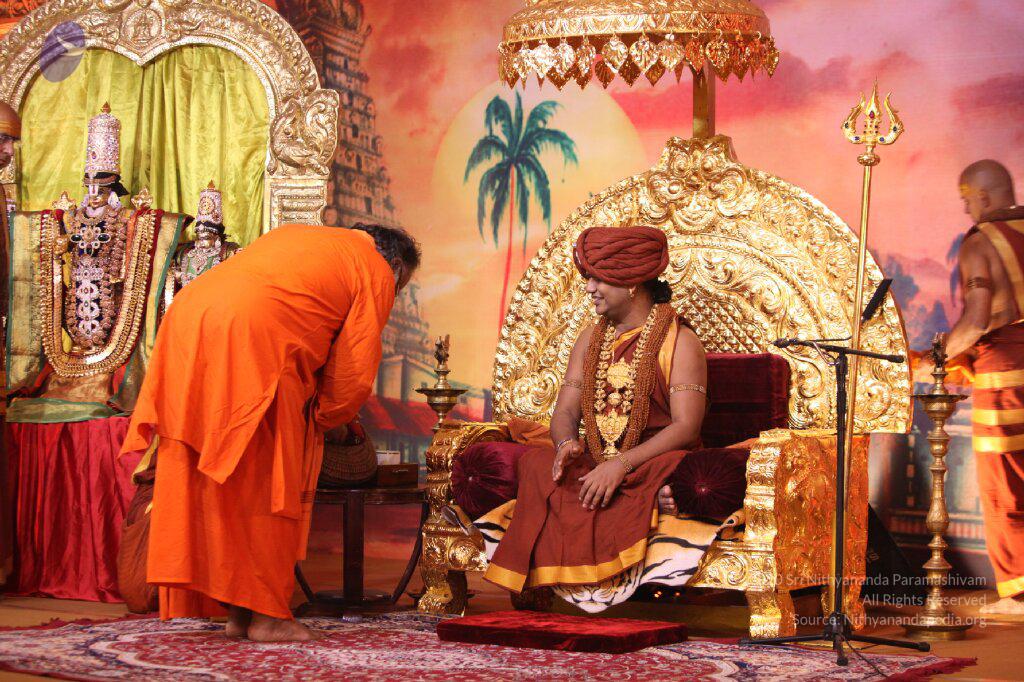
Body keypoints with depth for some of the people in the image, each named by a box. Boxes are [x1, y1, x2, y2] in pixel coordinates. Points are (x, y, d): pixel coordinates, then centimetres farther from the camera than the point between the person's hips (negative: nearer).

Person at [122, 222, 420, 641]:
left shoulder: (296, 236, 32)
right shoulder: (377, 273, 12)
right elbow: (354, 373, 6)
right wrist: (320, 420, 24)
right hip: (250, 340, -7)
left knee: (201, 479, 10)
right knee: (264, 484, 3)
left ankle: (237, 614, 16)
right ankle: (264, 615, 5)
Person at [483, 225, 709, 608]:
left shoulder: (680, 342, -1)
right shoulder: (591, 339, 18)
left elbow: (686, 426, -13)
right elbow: (565, 411, 11)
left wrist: (622, 464, -26)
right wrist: (567, 444, -15)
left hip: (651, 464, -5)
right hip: (593, 465, 5)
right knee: (535, 464, -25)